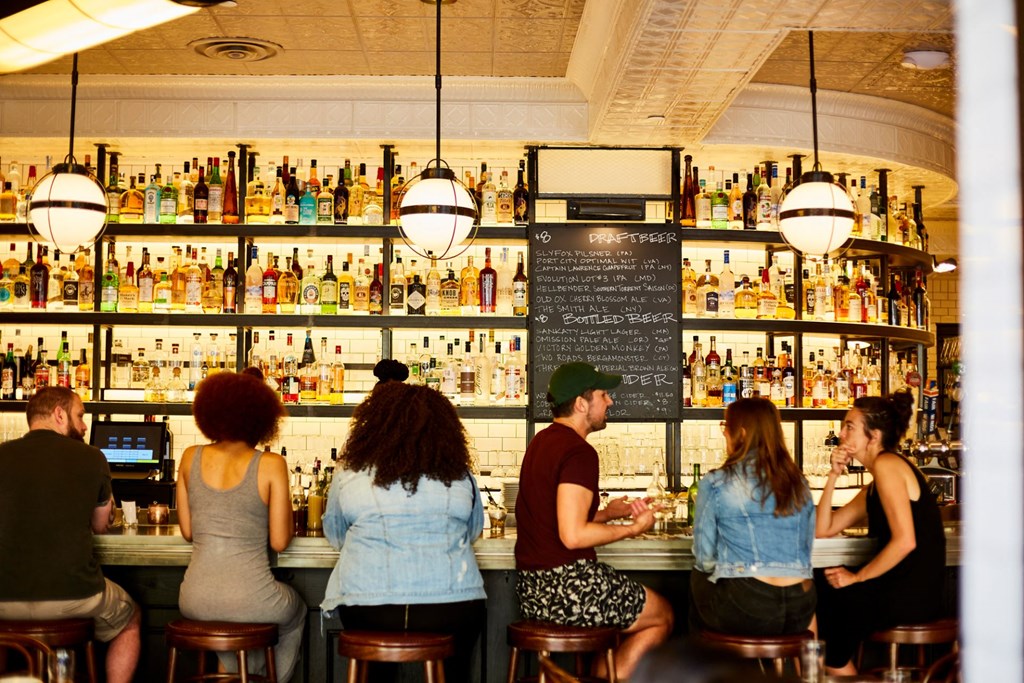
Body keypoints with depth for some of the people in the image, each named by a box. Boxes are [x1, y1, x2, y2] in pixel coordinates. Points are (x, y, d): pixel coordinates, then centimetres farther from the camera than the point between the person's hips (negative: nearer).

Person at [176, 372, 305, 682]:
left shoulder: (191, 457, 2)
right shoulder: (271, 464, -8)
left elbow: (187, 531, 9)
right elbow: (279, 541, -6)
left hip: (195, 601, 3)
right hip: (252, 600, -3)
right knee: (295, 612, 33)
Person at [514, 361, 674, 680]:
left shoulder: (542, 441, 12)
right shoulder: (579, 452, -17)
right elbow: (573, 535, -24)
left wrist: (607, 513, 14)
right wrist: (633, 528, -11)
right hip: (568, 586, -9)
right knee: (662, 615, 11)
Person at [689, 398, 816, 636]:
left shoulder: (715, 483, -4)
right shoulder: (799, 483, 9)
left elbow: (704, 557, 1)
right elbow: (806, 548, 16)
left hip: (743, 611, -5)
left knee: (698, 577, 26)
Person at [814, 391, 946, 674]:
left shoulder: (887, 464, -12)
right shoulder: (874, 487, 18)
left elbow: (905, 541, -22)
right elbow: (823, 530, 16)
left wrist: (858, 577, -13)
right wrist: (833, 475, 8)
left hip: (912, 596, -9)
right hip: (901, 589, 9)